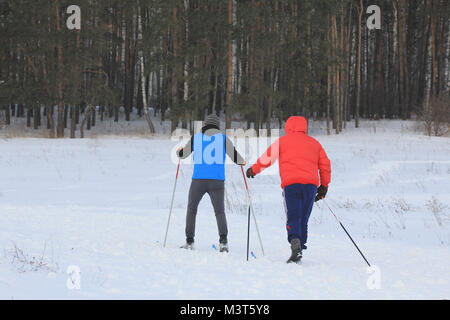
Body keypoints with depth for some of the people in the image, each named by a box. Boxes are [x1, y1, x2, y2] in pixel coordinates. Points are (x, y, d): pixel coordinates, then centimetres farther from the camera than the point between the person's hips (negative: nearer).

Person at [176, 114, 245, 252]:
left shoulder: (196, 138, 6)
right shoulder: (223, 138, 3)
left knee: (192, 209, 17)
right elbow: (235, 157, 2)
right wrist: (242, 161, 26)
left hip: (198, 180, 0)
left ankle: (189, 241, 14)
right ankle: (223, 240, -15)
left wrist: (178, 151, 41)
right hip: (217, 181, 0)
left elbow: (183, 154, 17)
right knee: (219, 211, 6)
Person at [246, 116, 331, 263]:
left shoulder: (282, 141, 12)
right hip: (311, 183, 3)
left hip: (291, 183, -3)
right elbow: (325, 165, 20)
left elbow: (267, 158, 9)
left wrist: (253, 170, 24)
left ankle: (295, 242, -34)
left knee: (293, 218, -9)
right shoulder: (314, 143, 23)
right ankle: (300, 248, 5)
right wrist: (324, 186, 28)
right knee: (303, 219, 10)